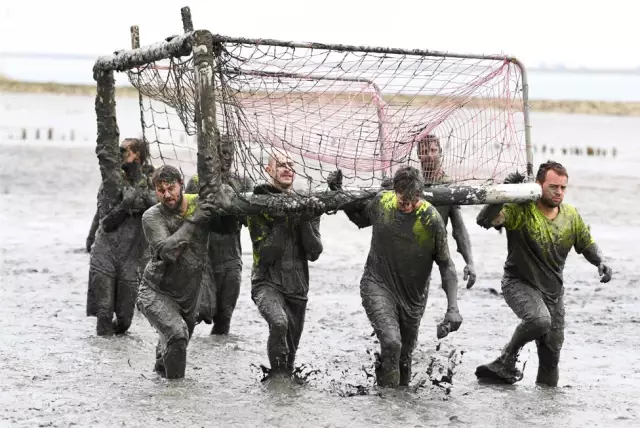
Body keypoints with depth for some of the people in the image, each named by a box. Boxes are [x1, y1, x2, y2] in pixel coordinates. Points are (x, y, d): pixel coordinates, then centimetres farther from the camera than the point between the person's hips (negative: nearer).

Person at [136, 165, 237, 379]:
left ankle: (161, 369, 53)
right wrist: (192, 222, -35)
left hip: (189, 294, 5)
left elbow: (226, 227, 6)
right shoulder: (152, 217, -17)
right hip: (157, 292, -5)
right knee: (177, 333, -28)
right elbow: (166, 251, -31)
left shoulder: (199, 204, -8)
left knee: (181, 341, 24)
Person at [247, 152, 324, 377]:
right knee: (279, 322, -34)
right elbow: (266, 254, -13)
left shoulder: (307, 205, 5)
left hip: (297, 288, 4)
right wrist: (282, 224, -23)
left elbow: (314, 253, -3)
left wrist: (305, 222, -17)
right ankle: (278, 375, -20)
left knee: (290, 352, 12)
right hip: (267, 283, -4)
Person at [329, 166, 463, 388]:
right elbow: (361, 219, 16)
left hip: (412, 295, 1)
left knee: (404, 357, 13)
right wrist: (338, 193, 2)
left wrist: (453, 307, -17)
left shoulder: (432, 219, -15)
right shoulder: (381, 201, -9)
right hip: (378, 286, -1)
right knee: (391, 343, -26)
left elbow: (446, 265, -8)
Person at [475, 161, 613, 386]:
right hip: (519, 283, -6)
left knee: (552, 349, 8)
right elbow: (485, 220, -32)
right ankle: (507, 360, -11)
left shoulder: (571, 215, 0)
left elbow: (587, 244, 13)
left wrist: (600, 261, -7)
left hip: (553, 289, 6)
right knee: (539, 319, -34)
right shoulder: (521, 209, -19)